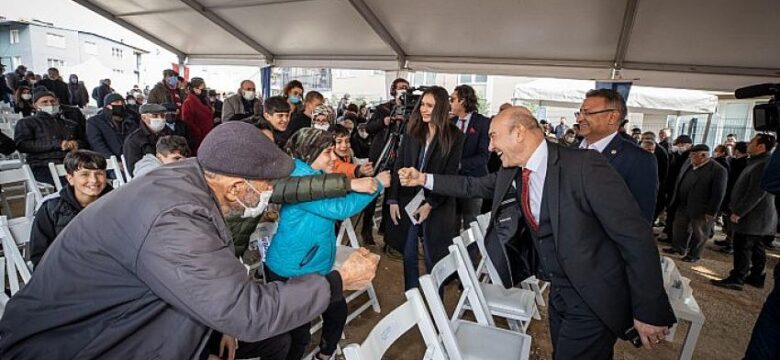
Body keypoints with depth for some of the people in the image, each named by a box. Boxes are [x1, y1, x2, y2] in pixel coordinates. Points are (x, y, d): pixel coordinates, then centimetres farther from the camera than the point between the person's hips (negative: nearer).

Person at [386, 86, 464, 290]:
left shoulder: (454, 136, -5)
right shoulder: (412, 130, 5)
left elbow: (450, 175, -8)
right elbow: (399, 166, 4)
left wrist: (430, 204, -14)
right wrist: (392, 199, -2)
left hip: (436, 205, -3)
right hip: (407, 200, 3)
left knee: (433, 258, 8)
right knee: (408, 256, 11)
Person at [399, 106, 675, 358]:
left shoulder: (586, 166, -23)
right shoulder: (509, 174, -3)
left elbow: (636, 236, -21)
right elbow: (473, 186, 15)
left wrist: (650, 311, -17)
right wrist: (423, 179, 9)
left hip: (595, 298, -6)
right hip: (559, 291, 7)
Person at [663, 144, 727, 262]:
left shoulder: (718, 170, -18)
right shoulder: (688, 163, 2)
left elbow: (718, 194, -18)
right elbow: (679, 181, 12)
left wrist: (711, 212, -17)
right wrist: (675, 200, 12)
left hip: (701, 209, -6)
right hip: (683, 205, 6)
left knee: (698, 234, 10)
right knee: (679, 228, 17)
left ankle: (694, 255, 24)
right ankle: (678, 248, 33)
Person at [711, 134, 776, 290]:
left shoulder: (764, 164, -19)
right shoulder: (758, 162, 14)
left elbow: (757, 193, -24)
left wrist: (738, 212, -20)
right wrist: (737, 208, 18)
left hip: (752, 216, -10)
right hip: (756, 216, 10)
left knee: (742, 248, -4)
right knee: (756, 248, 16)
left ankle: (736, 280, 2)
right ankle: (757, 278, 26)